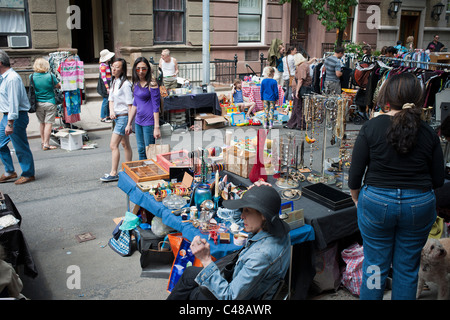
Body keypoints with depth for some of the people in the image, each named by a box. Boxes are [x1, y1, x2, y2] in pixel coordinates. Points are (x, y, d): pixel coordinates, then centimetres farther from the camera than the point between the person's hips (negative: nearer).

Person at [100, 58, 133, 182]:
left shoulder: (125, 84, -16)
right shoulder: (114, 82, 11)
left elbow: (130, 104, -16)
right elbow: (111, 100, 16)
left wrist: (129, 123, -17)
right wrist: (111, 111, -5)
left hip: (124, 117, -9)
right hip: (117, 117, 9)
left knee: (113, 145, -10)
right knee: (125, 144, 15)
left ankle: (113, 174, -3)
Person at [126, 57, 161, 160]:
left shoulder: (152, 84, -13)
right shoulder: (136, 83, 10)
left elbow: (156, 107, -14)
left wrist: (157, 127, -17)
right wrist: (129, 124, 19)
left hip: (149, 122, -7)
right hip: (138, 122, 7)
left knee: (149, 153, 0)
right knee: (141, 151, 14)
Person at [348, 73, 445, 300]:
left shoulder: (371, 127, -10)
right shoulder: (429, 133, -4)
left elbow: (355, 173, -8)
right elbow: (438, 180, 1)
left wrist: (356, 198, 10)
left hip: (376, 203, -1)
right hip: (419, 206, 2)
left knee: (375, 265, 13)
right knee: (407, 268, 16)